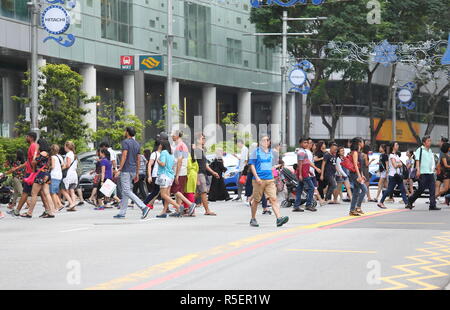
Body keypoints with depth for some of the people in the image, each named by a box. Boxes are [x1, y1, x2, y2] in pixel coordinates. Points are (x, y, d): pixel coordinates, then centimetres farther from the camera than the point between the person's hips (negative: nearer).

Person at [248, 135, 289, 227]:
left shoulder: (271, 152, 15)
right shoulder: (256, 152, 0)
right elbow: (252, 165, -3)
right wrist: (256, 177, -13)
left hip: (270, 179, 4)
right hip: (259, 180, -4)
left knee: (273, 199, -9)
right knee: (256, 200, 5)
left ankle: (279, 218, -19)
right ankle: (253, 219, 19)